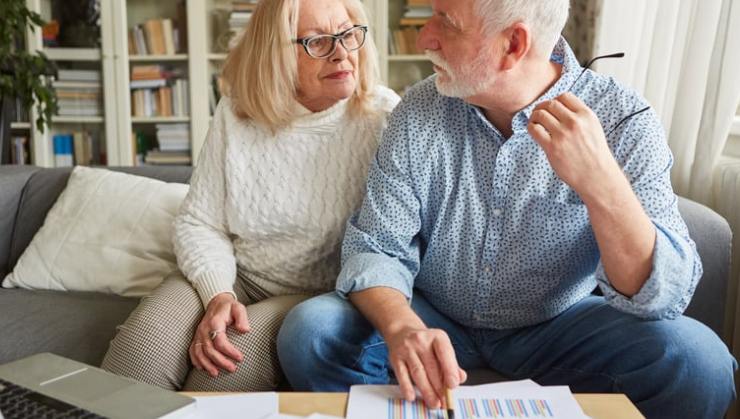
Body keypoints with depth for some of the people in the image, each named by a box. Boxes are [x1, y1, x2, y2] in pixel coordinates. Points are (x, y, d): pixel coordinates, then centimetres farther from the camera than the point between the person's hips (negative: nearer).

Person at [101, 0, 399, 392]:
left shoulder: (382, 117, -9)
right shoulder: (236, 114, -1)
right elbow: (198, 222, 1)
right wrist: (218, 295, -16)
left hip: (320, 296, -2)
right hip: (234, 276, 3)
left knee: (235, 361, -30)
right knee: (143, 344, -25)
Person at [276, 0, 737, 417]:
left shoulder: (622, 120, -16)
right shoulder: (419, 112, -10)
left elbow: (665, 296, -23)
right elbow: (375, 246, -12)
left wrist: (601, 183, -41)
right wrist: (403, 327, -34)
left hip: (558, 327, -1)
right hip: (434, 319, 2)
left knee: (696, 361, -26)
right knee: (308, 333, -22)